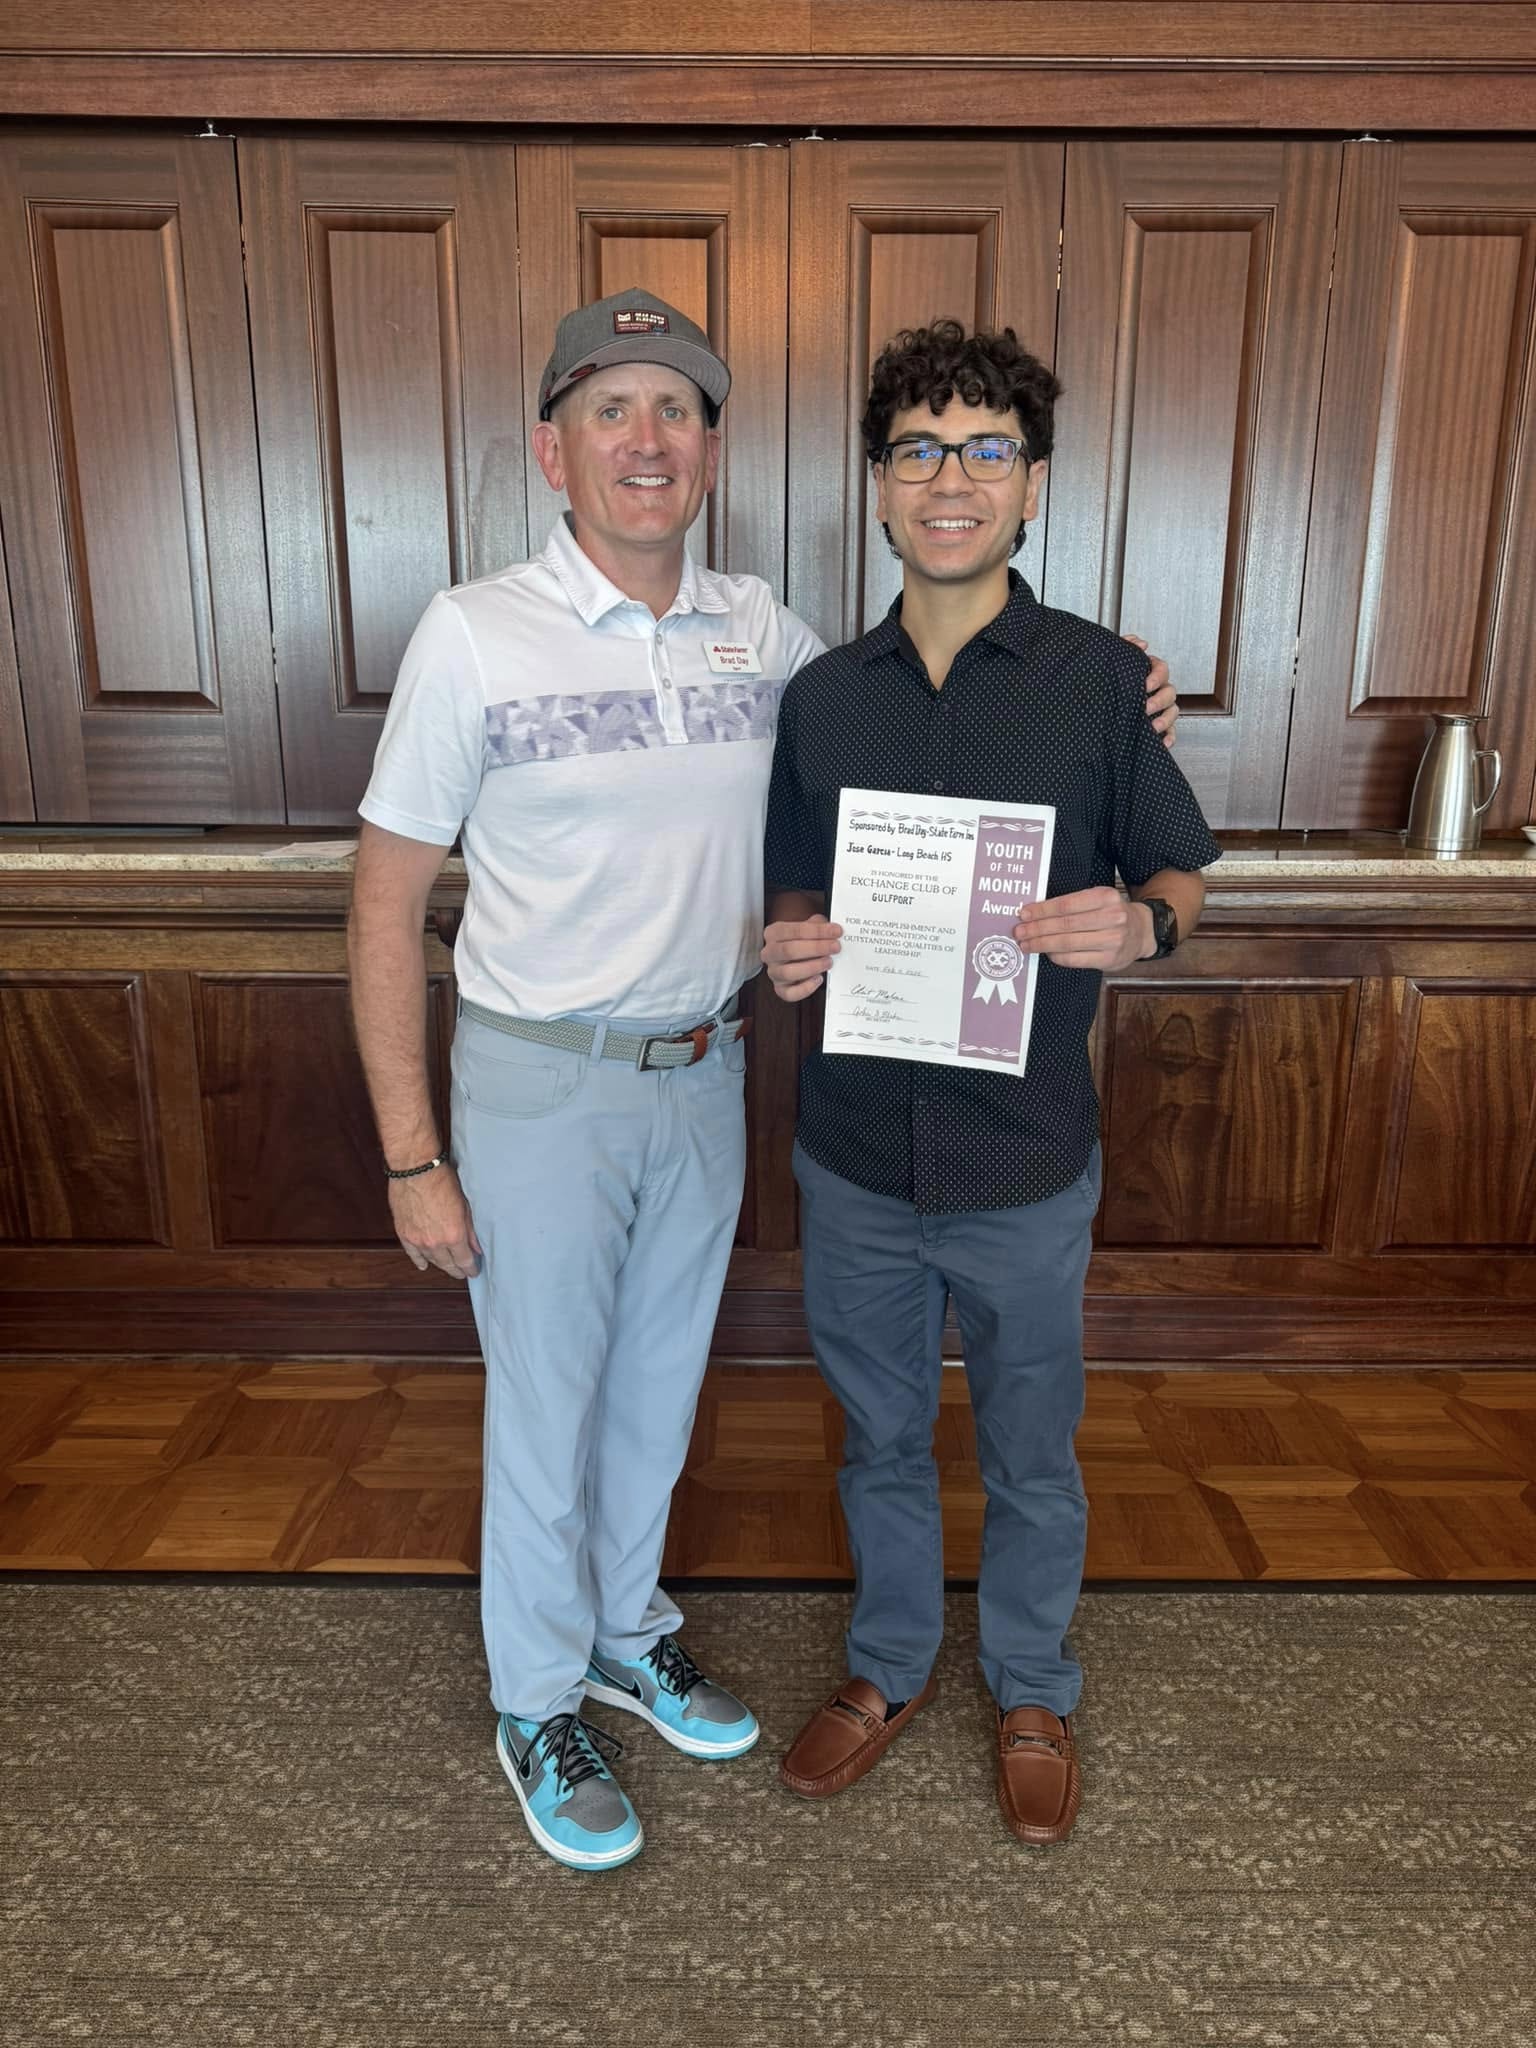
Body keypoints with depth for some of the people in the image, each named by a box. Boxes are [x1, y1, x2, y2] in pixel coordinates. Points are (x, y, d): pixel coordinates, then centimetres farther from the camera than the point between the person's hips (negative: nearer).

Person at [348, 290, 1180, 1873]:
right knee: (546, 1410, 11)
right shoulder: (475, 635, -12)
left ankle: (626, 1634, 47)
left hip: (704, 1075, 5)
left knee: (659, 1385, 21)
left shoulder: (760, 631, 1)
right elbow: (386, 902, -10)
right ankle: (537, 1703, 37)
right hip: (540, 1087, -4)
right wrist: (411, 1156, -12)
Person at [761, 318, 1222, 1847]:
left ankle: (1032, 1694, 45)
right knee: (880, 1436, 21)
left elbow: (1181, 873, 2)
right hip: (855, 1149, 3)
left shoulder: (1102, 680, -6)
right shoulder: (822, 695, 2)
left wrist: (1136, 927, -20)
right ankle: (890, 1667, 46)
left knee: (1029, 1454, 18)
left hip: (1027, 1160, -2)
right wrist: (790, 947, -12)